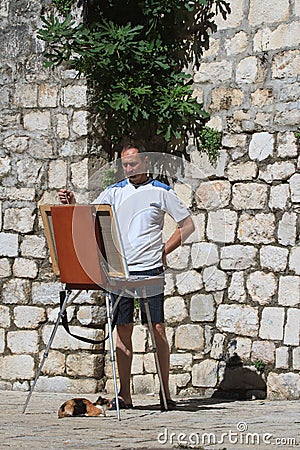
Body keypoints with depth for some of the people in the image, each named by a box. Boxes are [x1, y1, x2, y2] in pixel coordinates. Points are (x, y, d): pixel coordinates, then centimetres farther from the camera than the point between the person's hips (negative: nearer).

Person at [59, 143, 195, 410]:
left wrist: (164, 251, 0)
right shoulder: (114, 192, 12)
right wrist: (72, 205, -12)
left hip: (150, 270, -3)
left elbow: (187, 225, 6)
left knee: (158, 328, -4)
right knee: (123, 329, 2)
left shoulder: (161, 192, 3)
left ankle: (166, 393, 1)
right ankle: (124, 395, 5)